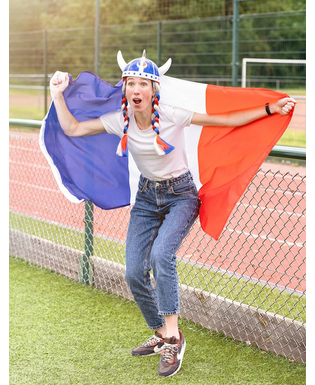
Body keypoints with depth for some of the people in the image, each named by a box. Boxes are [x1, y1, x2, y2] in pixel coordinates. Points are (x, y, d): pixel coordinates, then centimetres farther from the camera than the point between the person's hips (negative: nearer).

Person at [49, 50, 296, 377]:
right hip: (146, 197, 5)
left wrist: (270, 109, -16)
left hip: (180, 194, -4)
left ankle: (173, 338, -19)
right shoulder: (121, 121, -9)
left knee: (161, 254, -30)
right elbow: (72, 129, -2)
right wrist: (58, 95, -10)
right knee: (134, 273, -5)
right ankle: (162, 335, 18)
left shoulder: (172, 116, -19)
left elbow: (227, 120, -13)